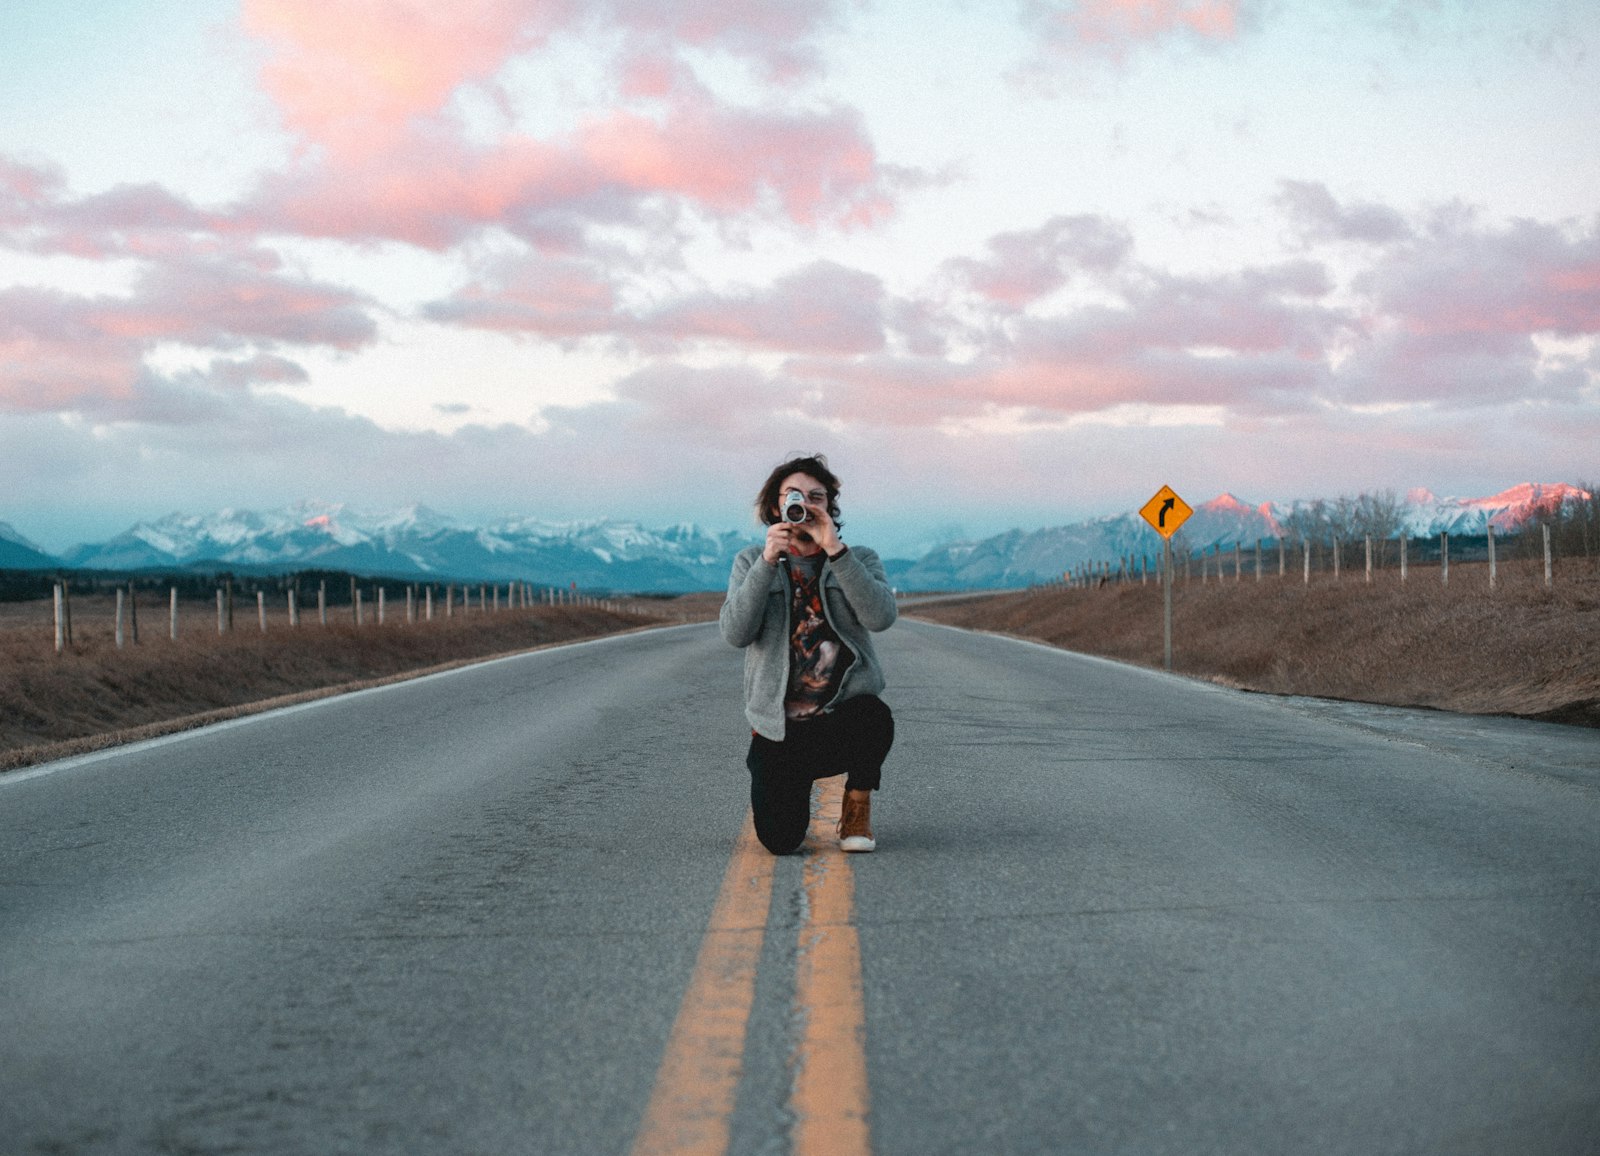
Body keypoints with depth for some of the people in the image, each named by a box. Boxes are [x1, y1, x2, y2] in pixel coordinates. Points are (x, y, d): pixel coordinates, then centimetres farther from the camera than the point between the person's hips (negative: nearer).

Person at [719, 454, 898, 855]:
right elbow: (736, 633, -10)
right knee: (780, 841, -14)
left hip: (843, 716, 0)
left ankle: (857, 807, -5)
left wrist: (836, 550, -22)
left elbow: (881, 617, -16)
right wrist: (768, 563, -19)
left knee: (875, 717, -37)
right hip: (779, 727, 1)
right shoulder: (751, 562, 8)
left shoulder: (859, 559, 6)